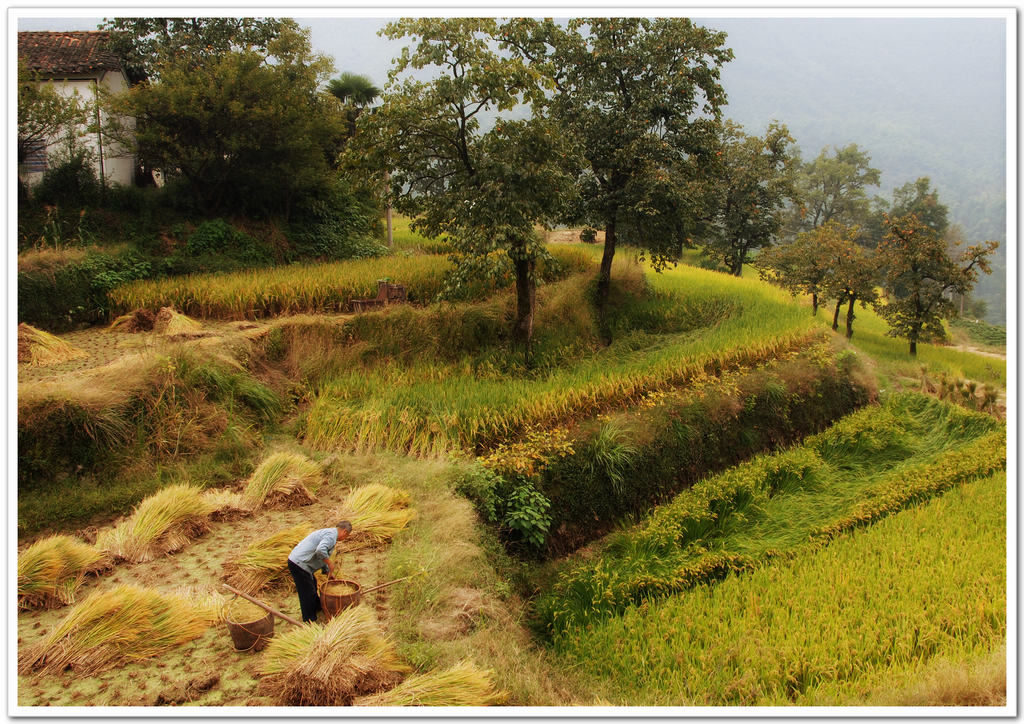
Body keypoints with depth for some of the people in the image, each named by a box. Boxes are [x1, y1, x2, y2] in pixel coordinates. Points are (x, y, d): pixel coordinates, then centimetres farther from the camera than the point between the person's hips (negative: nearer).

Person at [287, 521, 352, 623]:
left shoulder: (327, 532, 19)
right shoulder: (331, 535, -14)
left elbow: (322, 557, 30)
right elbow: (320, 550, -32)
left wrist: (329, 572, 34)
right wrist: (330, 563, -18)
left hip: (296, 560, 11)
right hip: (299, 564, -11)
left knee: (313, 583, 30)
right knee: (308, 593, -1)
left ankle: (316, 607, 50)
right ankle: (309, 622, 9)